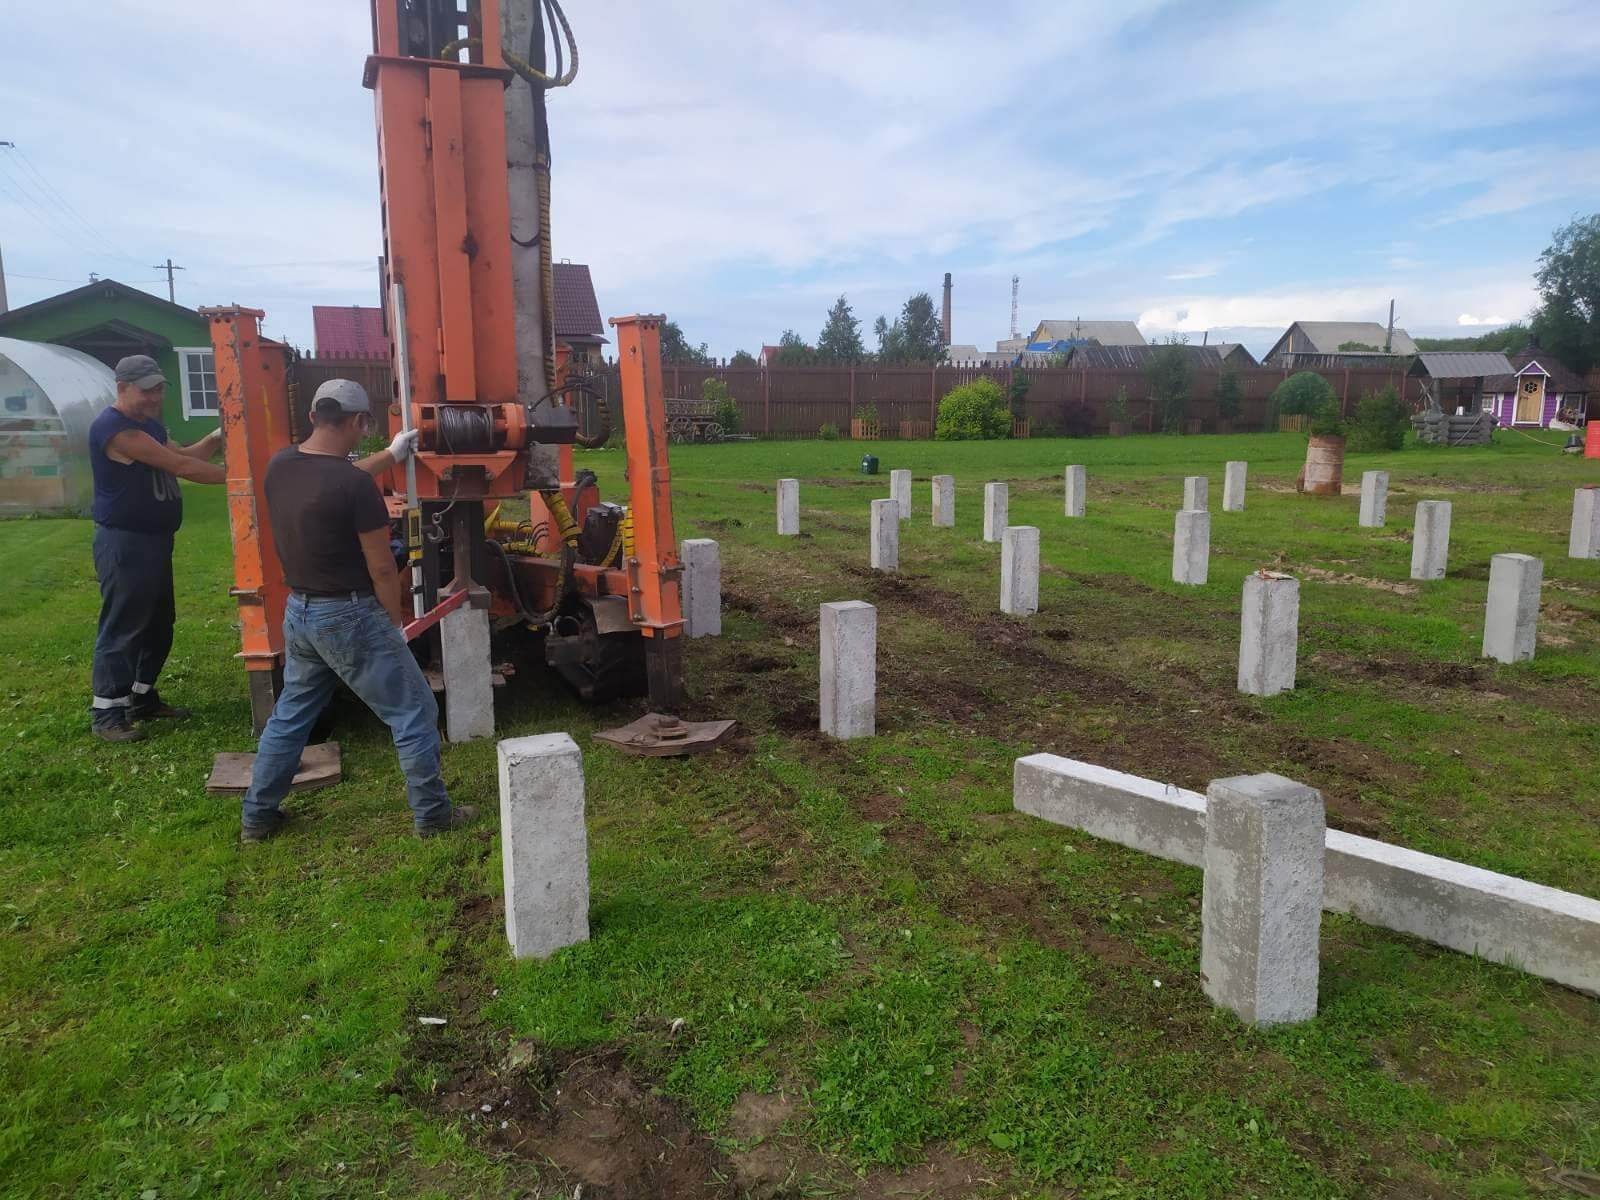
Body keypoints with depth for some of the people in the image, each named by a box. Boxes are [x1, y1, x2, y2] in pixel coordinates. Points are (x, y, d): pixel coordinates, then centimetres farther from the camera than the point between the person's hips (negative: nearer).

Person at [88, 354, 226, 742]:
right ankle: (106, 713, 2)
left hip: (153, 540, 10)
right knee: (122, 627, -5)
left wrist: (215, 439, -4)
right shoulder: (115, 428, -20)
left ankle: (142, 698, 26)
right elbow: (179, 466, -23)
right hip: (125, 544, -10)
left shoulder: (151, 425, 14)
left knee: (157, 625, 15)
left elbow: (184, 455, 13)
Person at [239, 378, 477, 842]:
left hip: (299, 612, 8)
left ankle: (256, 817, 31)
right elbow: (381, 568, -16)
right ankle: (433, 815, 13)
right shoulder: (356, 485, -22)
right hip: (350, 617, -7)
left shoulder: (279, 466, 0)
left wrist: (392, 454, 32)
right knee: (413, 713, 6)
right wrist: (396, 621, -1)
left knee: (290, 715, 22)